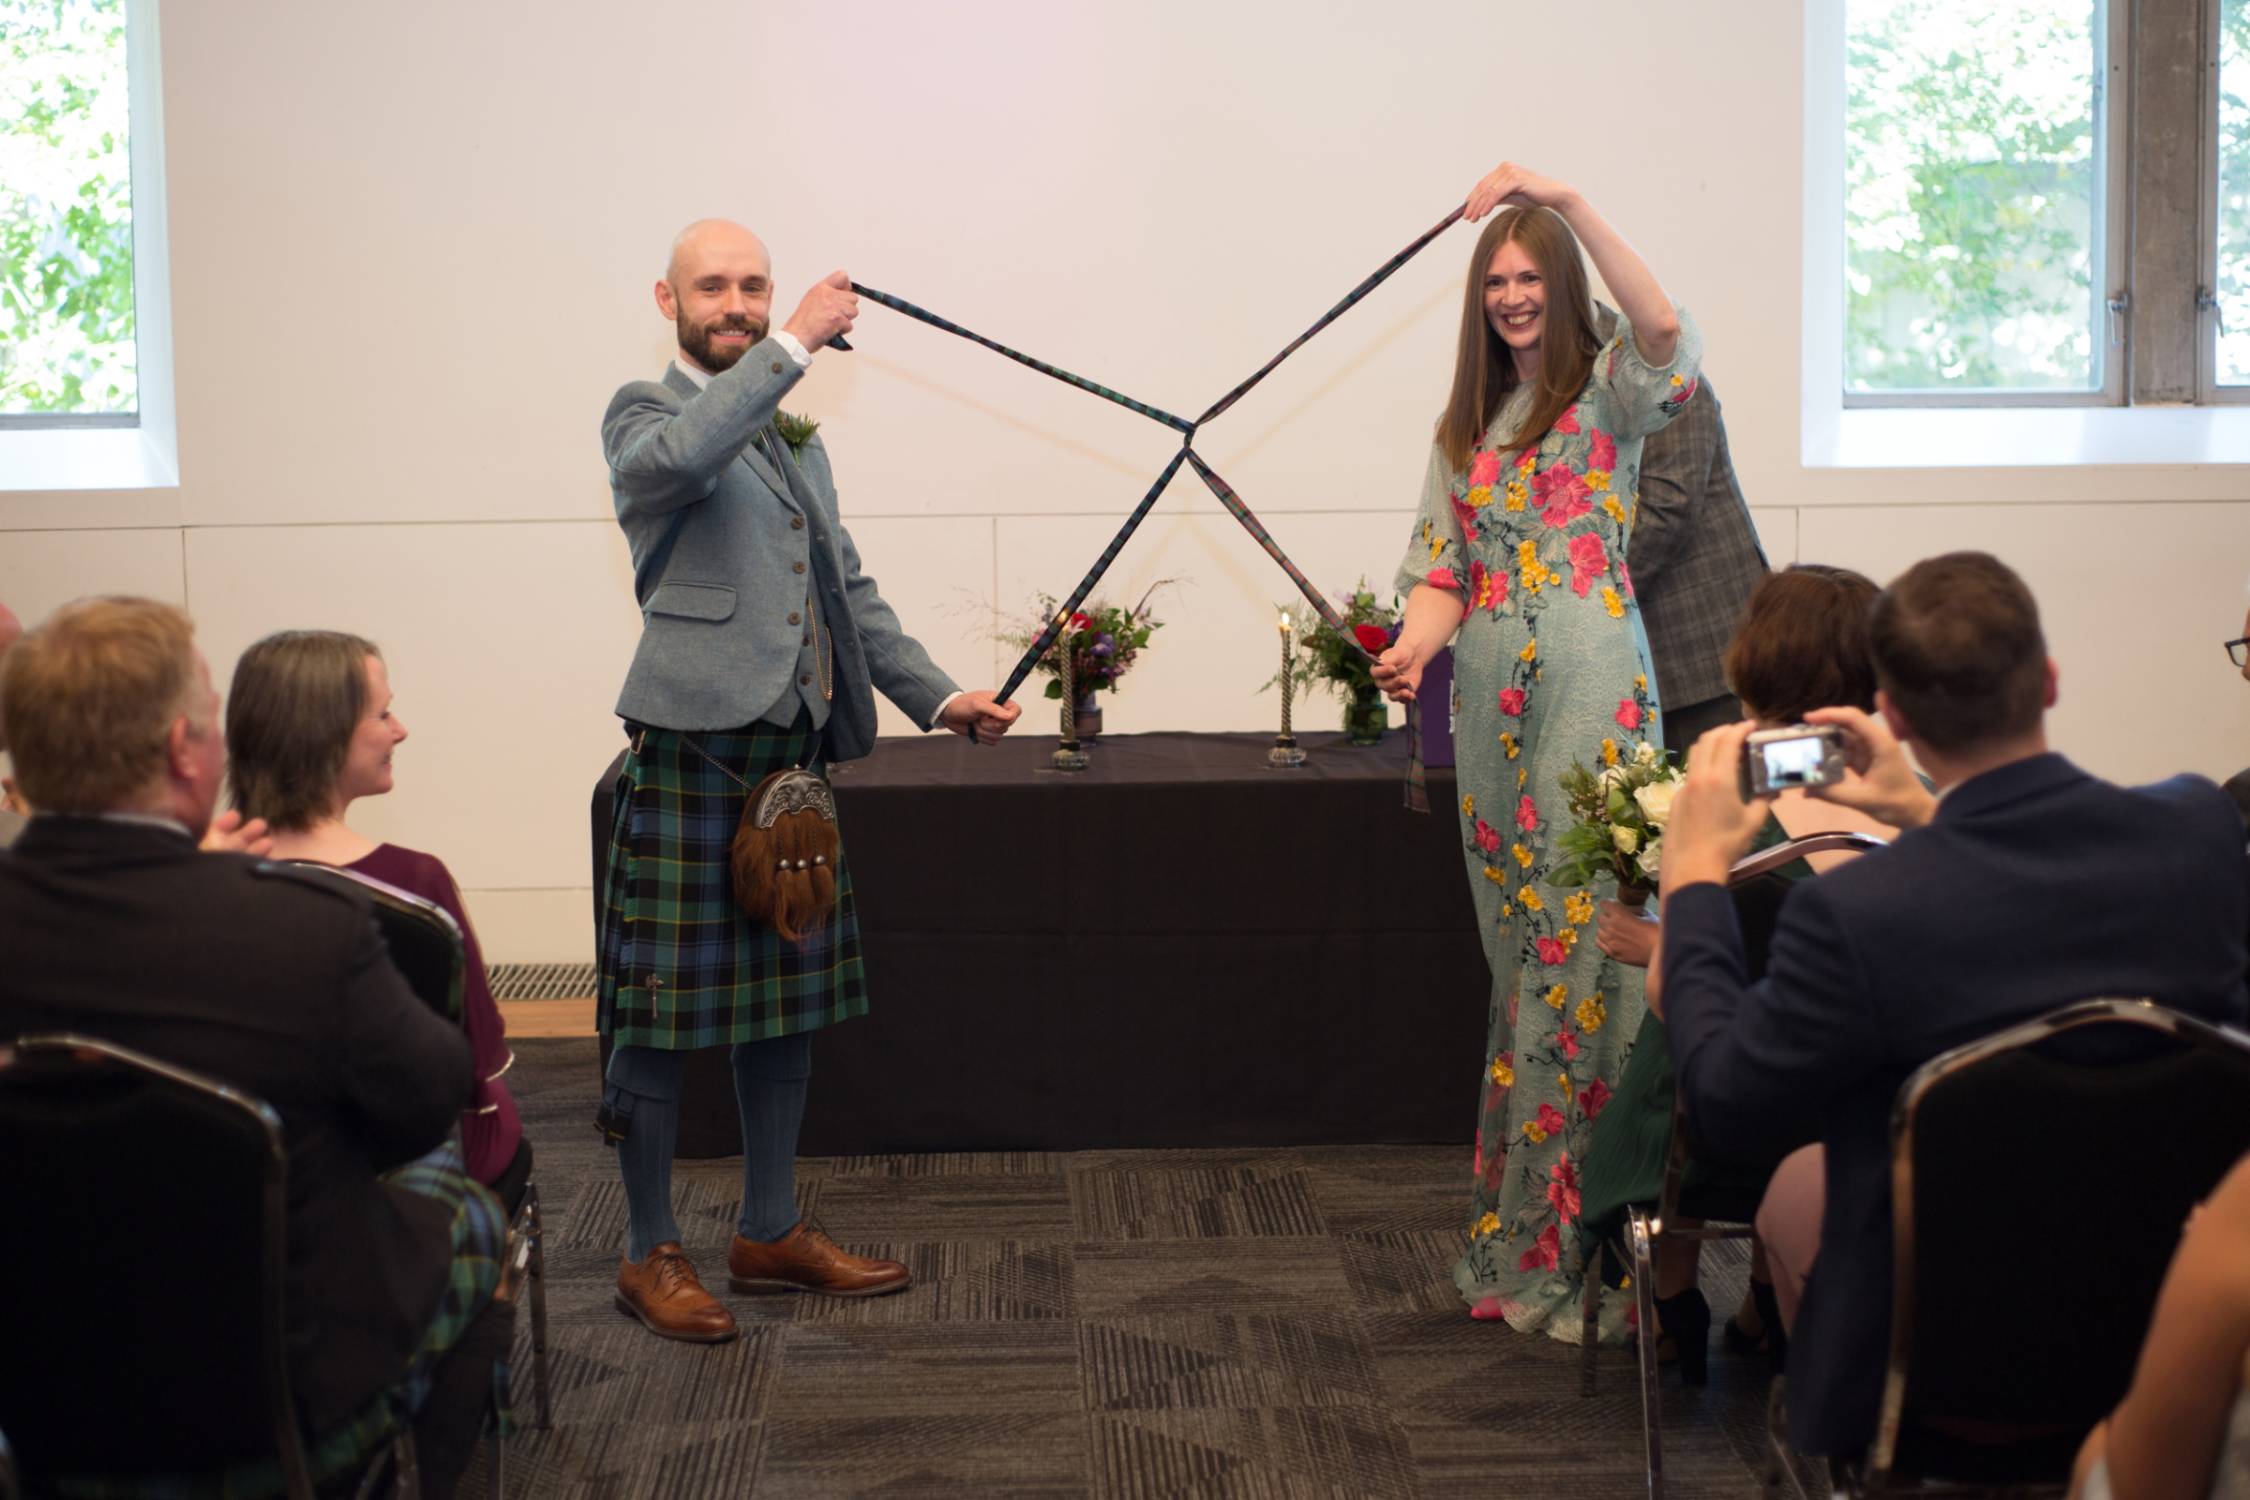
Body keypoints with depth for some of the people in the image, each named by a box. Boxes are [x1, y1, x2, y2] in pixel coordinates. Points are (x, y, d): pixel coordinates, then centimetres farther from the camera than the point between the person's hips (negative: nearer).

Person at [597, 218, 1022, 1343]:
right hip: (691, 748, -7)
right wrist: (796, 344, -24)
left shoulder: (795, 436, 21)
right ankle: (651, 1253, 10)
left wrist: (937, 696, 15)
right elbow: (681, 456, -27)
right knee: (665, 1008, -2)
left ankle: (771, 1232, 25)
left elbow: (848, 591, 24)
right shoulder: (643, 413, -1)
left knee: (788, 1000, 13)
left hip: (798, 752, 7)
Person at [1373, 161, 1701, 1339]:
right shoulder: (1465, 425, 18)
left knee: (1584, 928, -8)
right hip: (1492, 697, 5)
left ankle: (1577, 1229, -1)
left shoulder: (1609, 391, 2)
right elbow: (1443, 570, 12)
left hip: (1591, 685, -5)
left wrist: (1566, 201, -25)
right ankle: (1520, 1219, 15)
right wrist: (1410, 649, -9)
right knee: (1520, 943, 8)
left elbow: (1664, 326, -22)